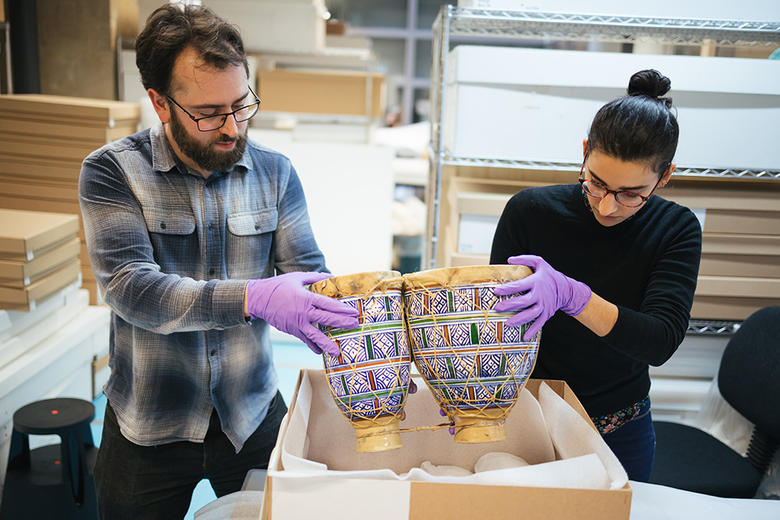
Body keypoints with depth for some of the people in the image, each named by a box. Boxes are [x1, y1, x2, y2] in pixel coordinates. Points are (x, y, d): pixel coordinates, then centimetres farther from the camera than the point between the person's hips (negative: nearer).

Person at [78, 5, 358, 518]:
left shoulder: (275, 172, -2)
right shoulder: (111, 171, -11)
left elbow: (310, 273, -4)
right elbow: (131, 288, -22)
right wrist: (254, 298, -37)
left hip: (254, 416, 2)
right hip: (148, 429, -2)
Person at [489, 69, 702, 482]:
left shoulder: (676, 230, -11)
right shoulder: (529, 211, -15)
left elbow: (660, 341, -24)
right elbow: (495, 307, -10)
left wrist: (570, 296, -40)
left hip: (620, 432, 1)